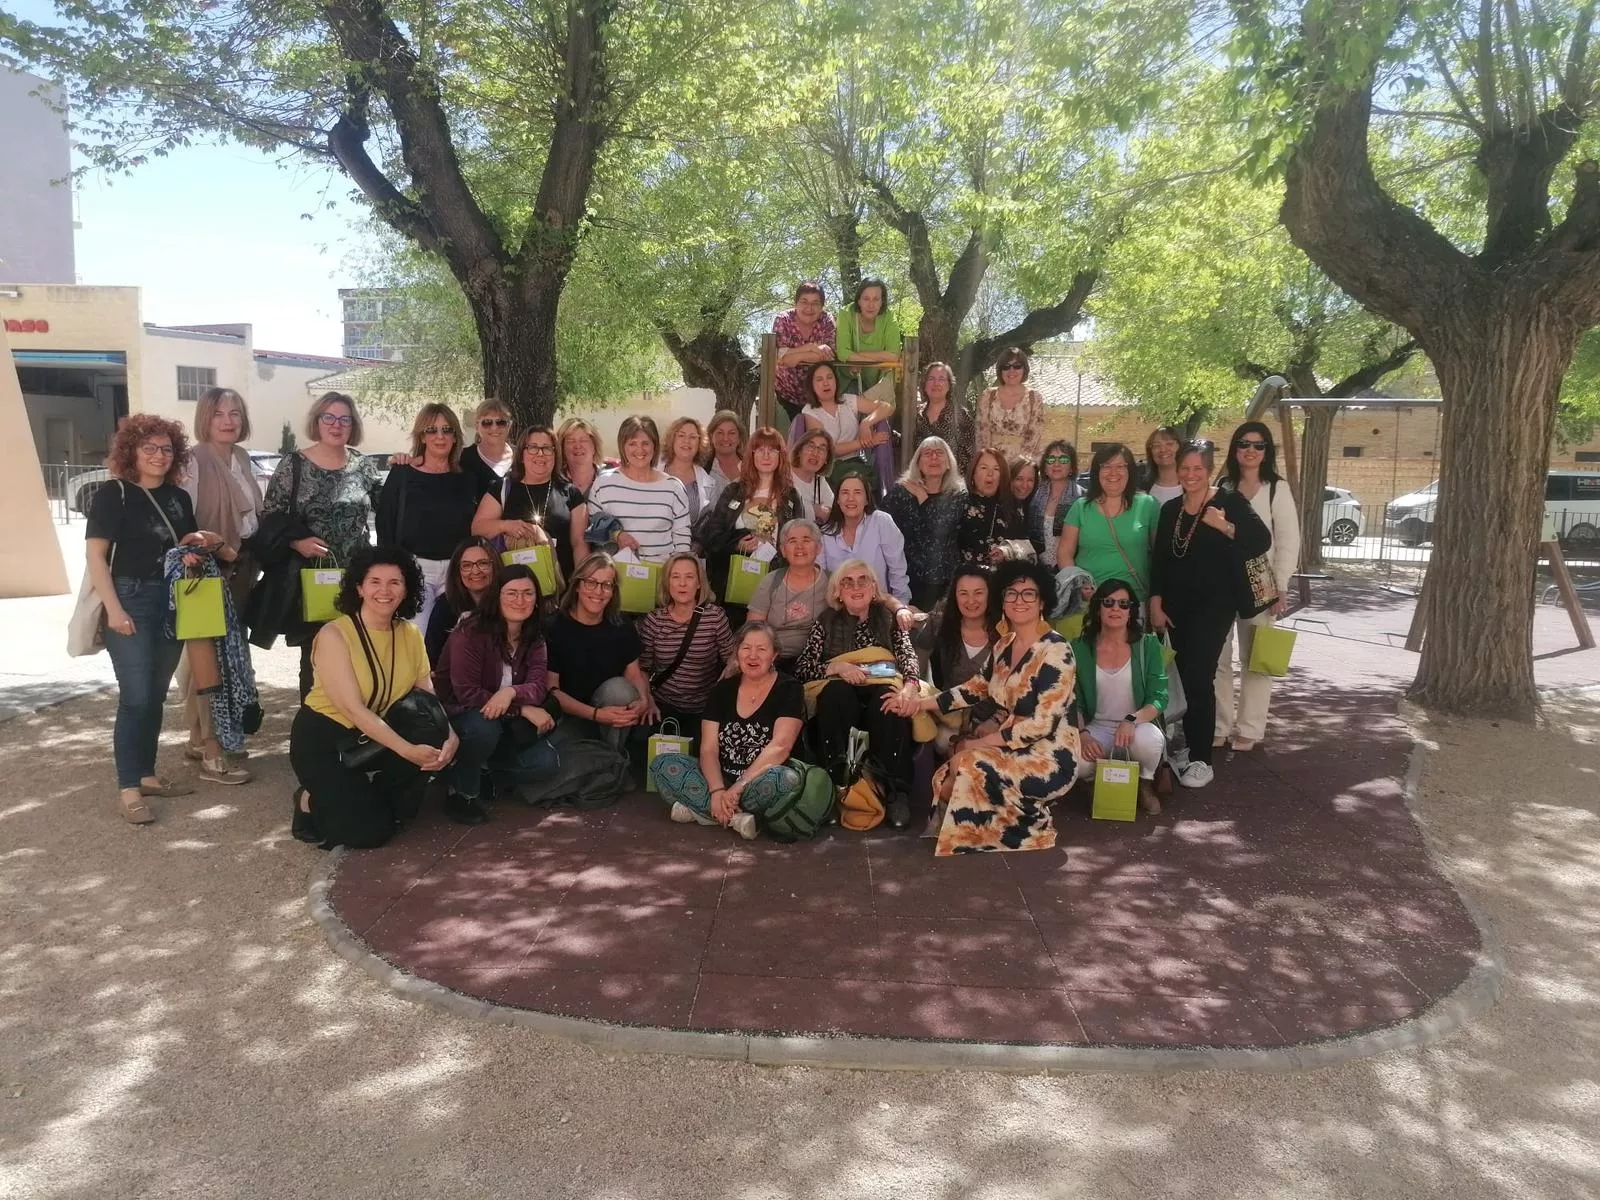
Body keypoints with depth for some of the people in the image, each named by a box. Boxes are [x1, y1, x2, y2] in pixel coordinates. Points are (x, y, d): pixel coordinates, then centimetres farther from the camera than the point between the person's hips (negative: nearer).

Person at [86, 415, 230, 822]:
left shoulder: (178, 497, 12)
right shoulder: (113, 494, -6)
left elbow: (190, 546, 23)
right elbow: (95, 555, -11)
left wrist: (196, 549, -2)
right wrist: (114, 608, -18)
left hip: (173, 603, 6)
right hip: (131, 601, -6)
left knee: (156, 696, 11)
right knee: (136, 698, -8)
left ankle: (147, 775, 21)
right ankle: (128, 789, -2)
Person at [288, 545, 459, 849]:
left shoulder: (410, 634, -1)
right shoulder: (334, 635, -20)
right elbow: (353, 709, -27)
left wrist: (450, 735, -30)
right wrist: (407, 750, -35)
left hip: (377, 735, 6)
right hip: (323, 739, -6)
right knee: (370, 830, -17)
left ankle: (376, 800, 2)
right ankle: (311, 802, 13)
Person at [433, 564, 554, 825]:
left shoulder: (534, 639, -3)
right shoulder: (471, 633, -22)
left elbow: (537, 687, -17)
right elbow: (467, 693, -27)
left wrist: (511, 692, -41)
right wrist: (524, 709, -30)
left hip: (504, 722, 6)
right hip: (455, 714, -6)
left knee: (545, 759, -13)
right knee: (484, 725, -39)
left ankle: (481, 766, 11)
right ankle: (462, 793, -13)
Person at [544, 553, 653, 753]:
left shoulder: (621, 628, 2)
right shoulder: (556, 628, -9)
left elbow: (634, 674, 2)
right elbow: (551, 688, -12)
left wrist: (643, 700, -22)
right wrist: (595, 714, -23)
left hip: (615, 718, 3)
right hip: (571, 718, -3)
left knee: (618, 687, -29)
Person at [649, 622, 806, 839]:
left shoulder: (789, 689, -4)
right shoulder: (723, 690, 7)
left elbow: (780, 746, -17)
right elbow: (708, 749, -2)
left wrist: (737, 788, -24)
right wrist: (717, 791, -21)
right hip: (721, 779, 4)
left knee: (787, 779, -38)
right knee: (663, 766, -16)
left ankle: (700, 809, -23)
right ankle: (736, 816, -25)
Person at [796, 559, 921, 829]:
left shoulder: (889, 617, 14)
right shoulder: (827, 621, 13)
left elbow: (909, 657, -2)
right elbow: (802, 668, 4)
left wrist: (908, 688, -24)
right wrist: (838, 668, -15)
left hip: (881, 693, 0)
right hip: (841, 701, 0)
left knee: (891, 704, -34)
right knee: (834, 691, -34)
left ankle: (897, 791, -31)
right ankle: (835, 784, -31)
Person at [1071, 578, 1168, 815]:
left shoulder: (1148, 645, -3)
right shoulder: (1080, 649, 0)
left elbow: (1159, 698, -8)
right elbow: (1074, 702, 0)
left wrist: (1132, 720, -27)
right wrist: (1082, 734, -19)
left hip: (1139, 726, 0)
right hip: (1098, 728, 0)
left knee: (1148, 740, -36)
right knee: (1076, 762, -32)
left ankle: (1146, 783, 0)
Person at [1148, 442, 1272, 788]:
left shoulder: (1230, 502, -4)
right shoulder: (1170, 509, 11)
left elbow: (1263, 541, -16)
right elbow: (1159, 560, 12)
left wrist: (1225, 526, -28)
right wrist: (1155, 603, 5)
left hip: (1214, 605, -5)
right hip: (1176, 605, 5)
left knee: (1198, 678, -11)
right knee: (1186, 678, 7)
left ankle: (1201, 759, -5)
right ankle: (1186, 749, 17)